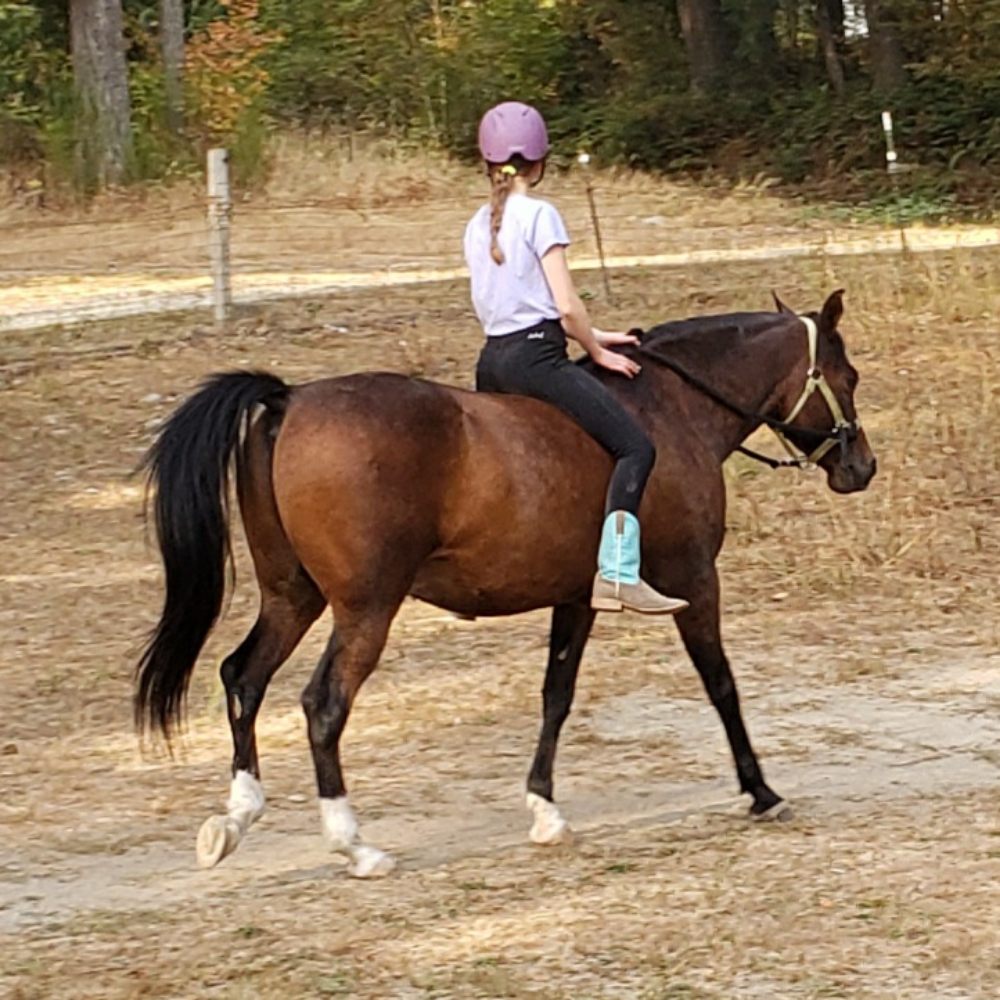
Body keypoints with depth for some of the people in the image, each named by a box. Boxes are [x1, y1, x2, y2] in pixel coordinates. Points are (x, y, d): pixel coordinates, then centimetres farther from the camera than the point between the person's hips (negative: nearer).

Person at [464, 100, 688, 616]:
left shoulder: (478, 224, 14)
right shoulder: (540, 214, -8)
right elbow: (566, 305, -13)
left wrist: (592, 338, 21)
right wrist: (598, 353, 3)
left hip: (492, 361, 8)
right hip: (535, 356, -8)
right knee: (635, 446, -10)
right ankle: (618, 575, -23)